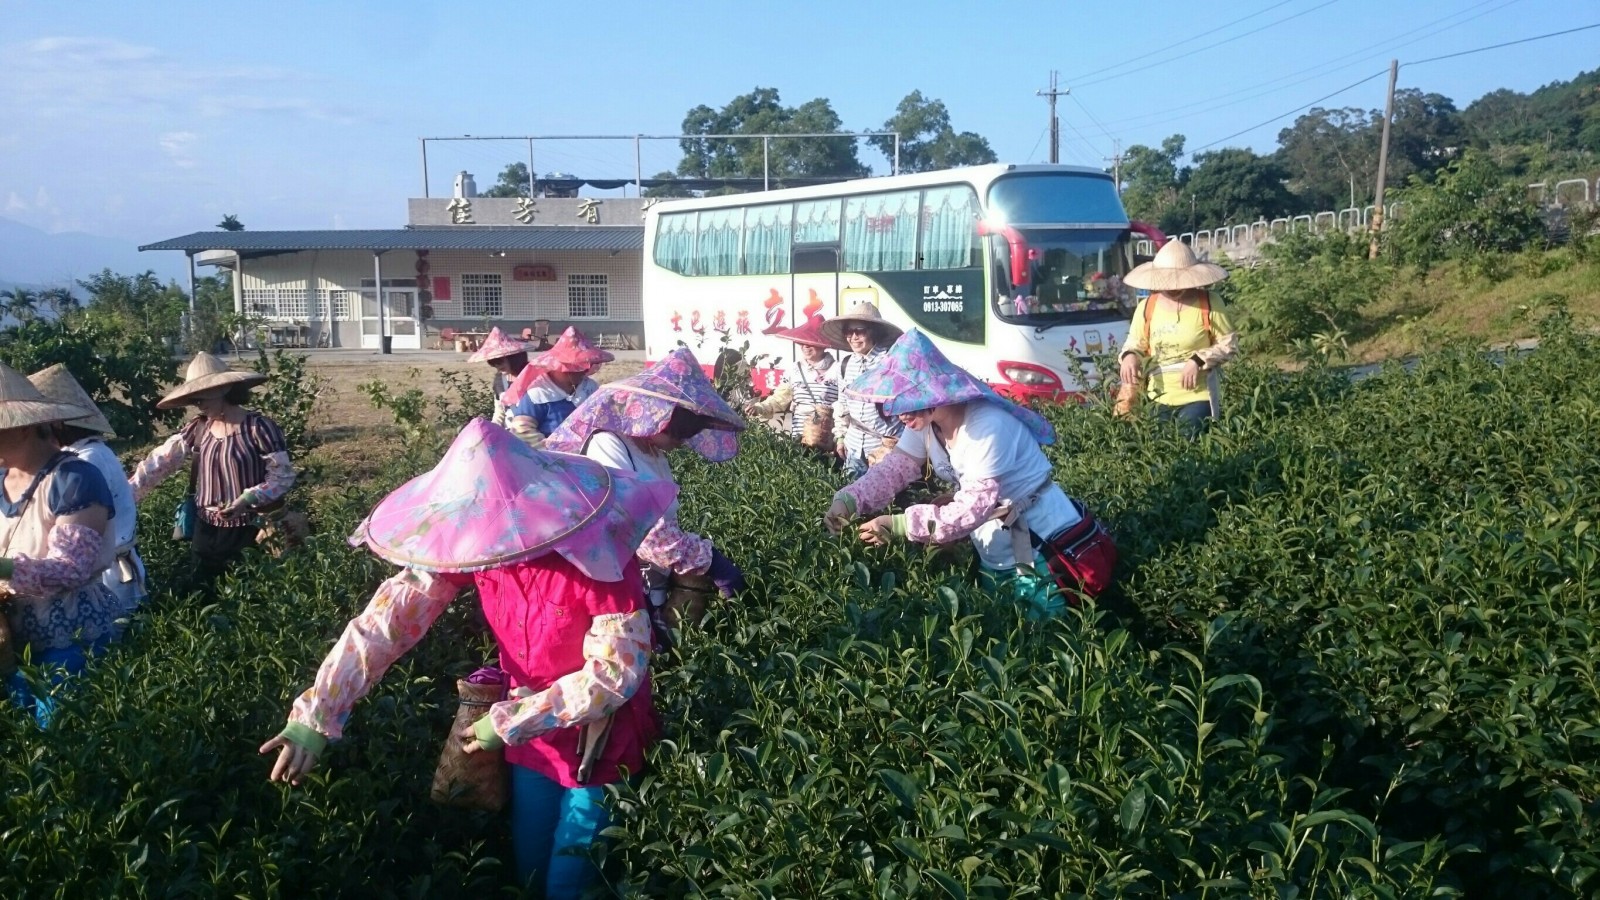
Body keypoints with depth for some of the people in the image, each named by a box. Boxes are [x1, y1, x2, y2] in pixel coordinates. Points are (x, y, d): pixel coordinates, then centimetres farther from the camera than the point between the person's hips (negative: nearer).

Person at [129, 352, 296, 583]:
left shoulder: (258, 428, -15)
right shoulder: (197, 429, 3)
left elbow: (283, 476, -13)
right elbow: (158, 463, 0)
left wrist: (248, 499, -26)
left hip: (249, 533, -5)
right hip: (205, 532, 5)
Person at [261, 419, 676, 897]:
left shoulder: (600, 553, -31)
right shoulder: (466, 540, -16)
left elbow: (617, 672, -27)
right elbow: (388, 618, -20)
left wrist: (508, 723, -23)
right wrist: (315, 716, -29)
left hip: (600, 729, -5)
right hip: (531, 721, 5)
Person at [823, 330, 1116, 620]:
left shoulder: (988, 425, -32)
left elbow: (975, 506, -35)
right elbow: (896, 467, -4)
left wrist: (901, 525, -38)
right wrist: (848, 501, -21)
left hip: (1044, 546, -8)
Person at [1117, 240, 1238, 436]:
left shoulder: (1208, 304, -8)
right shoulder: (1147, 307, 1)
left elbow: (1230, 344, -3)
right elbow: (1135, 343, 11)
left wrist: (1199, 360, -18)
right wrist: (1130, 356, -14)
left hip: (1199, 397, -3)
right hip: (1160, 399, 3)